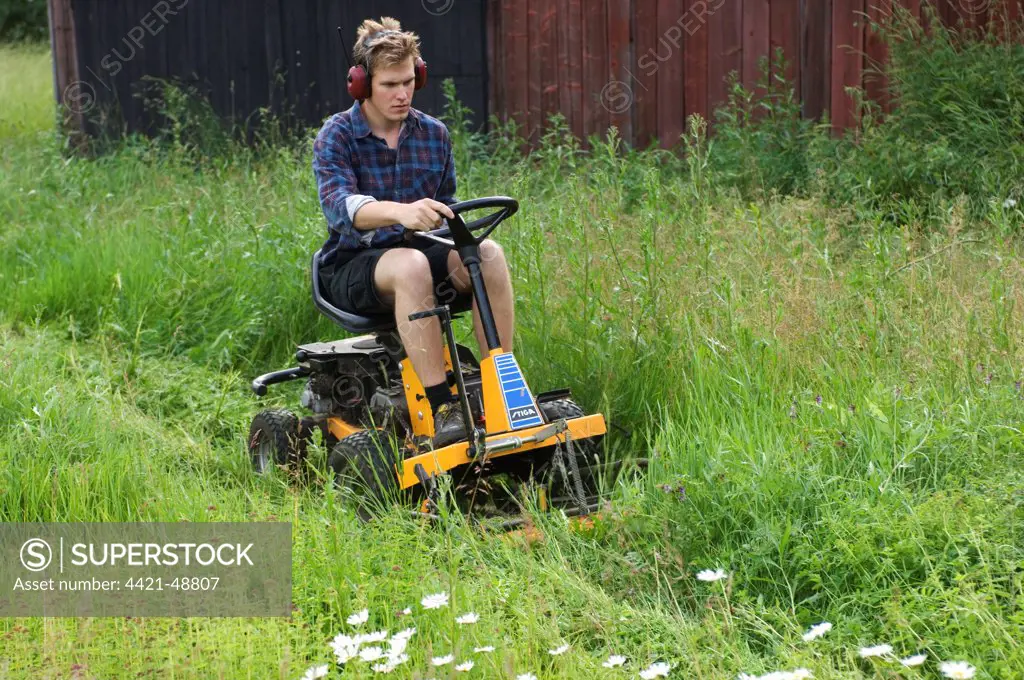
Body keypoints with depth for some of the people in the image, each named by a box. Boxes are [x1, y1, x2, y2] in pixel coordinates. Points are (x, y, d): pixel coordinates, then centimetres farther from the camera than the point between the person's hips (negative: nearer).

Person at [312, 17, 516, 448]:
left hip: (415, 252, 5)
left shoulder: (433, 134, 7)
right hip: (351, 268, -4)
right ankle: (443, 410, -41)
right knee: (411, 265, -38)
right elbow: (339, 204, -28)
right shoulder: (336, 137, -9)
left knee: (488, 254, -25)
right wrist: (401, 212, -49)